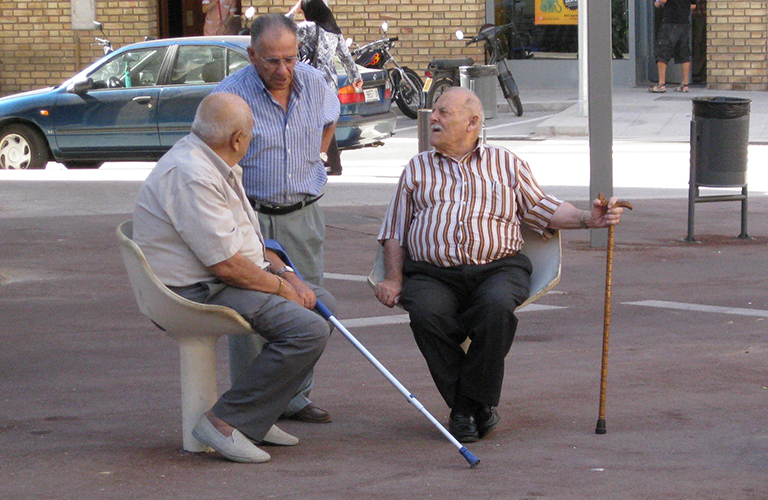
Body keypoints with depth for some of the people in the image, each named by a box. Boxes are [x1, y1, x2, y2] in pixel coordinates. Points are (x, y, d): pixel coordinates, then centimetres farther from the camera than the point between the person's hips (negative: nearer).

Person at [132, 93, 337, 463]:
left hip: (224, 278, 11)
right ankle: (226, 421, -18)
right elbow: (226, 265, -24)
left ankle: (257, 417, 9)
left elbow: (249, 238, 23)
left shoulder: (220, 167, 13)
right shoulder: (190, 176, -23)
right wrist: (282, 287, -10)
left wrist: (288, 275, 8)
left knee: (322, 304, 14)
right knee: (308, 330, -22)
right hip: (197, 291, -11)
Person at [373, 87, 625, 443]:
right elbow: (394, 231, 21)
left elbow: (543, 210, 18)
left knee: (497, 306, -36)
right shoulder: (417, 169, 23)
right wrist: (393, 279, 5)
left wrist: (587, 219, 0)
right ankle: (461, 406, -17)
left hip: (498, 267, -1)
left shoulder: (507, 164, 21)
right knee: (426, 314, -33)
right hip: (432, 273, 1)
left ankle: (476, 400, -19)